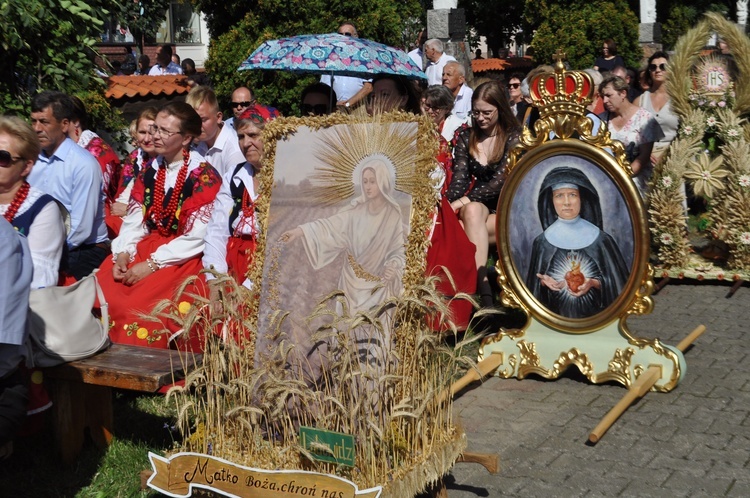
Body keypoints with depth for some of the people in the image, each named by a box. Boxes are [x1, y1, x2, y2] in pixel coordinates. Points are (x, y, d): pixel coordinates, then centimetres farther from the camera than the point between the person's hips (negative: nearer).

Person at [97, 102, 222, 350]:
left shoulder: (204, 176, -8)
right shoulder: (150, 170, 12)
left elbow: (198, 237, -14)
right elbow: (133, 221, 10)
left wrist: (152, 264, -17)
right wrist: (122, 253, -9)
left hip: (184, 258, -6)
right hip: (146, 247, 6)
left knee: (140, 307, -28)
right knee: (100, 296, -16)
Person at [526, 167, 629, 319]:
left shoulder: (600, 239, -1)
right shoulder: (542, 242, 2)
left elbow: (617, 281, 4)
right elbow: (535, 282, 10)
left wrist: (594, 283, -12)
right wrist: (544, 282, -10)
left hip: (594, 314, -1)